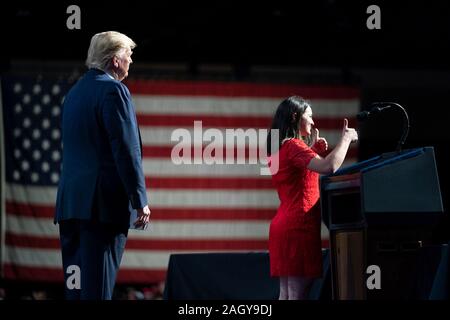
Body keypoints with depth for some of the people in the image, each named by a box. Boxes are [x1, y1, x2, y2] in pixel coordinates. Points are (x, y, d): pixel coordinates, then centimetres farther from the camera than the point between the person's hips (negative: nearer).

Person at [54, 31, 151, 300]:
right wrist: (140, 202, -12)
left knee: (75, 282, 8)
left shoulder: (74, 92, 18)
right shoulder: (113, 90, -9)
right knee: (97, 286, -9)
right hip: (104, 202, -8)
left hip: (70, 200, 8)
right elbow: (127, 150, -14)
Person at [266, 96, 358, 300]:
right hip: (299, 226, -10)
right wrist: (346, 138, -11)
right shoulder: (293, 145, -11)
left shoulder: (279, 148, 19)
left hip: (285, 224, 10)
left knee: (286, 294, 6)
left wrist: (316, 150, 19)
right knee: (298, 294, -13)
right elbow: (329, 167, -25)